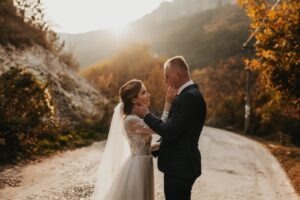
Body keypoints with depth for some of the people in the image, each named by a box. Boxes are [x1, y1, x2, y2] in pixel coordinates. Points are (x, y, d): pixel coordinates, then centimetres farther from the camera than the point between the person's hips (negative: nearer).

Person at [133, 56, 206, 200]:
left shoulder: (188, 97, -21)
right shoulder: (190, 94, 12)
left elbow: (170, 132, -25)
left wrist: (146, 115, -13)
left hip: (179, 166, -10)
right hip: (182, 164, 10)